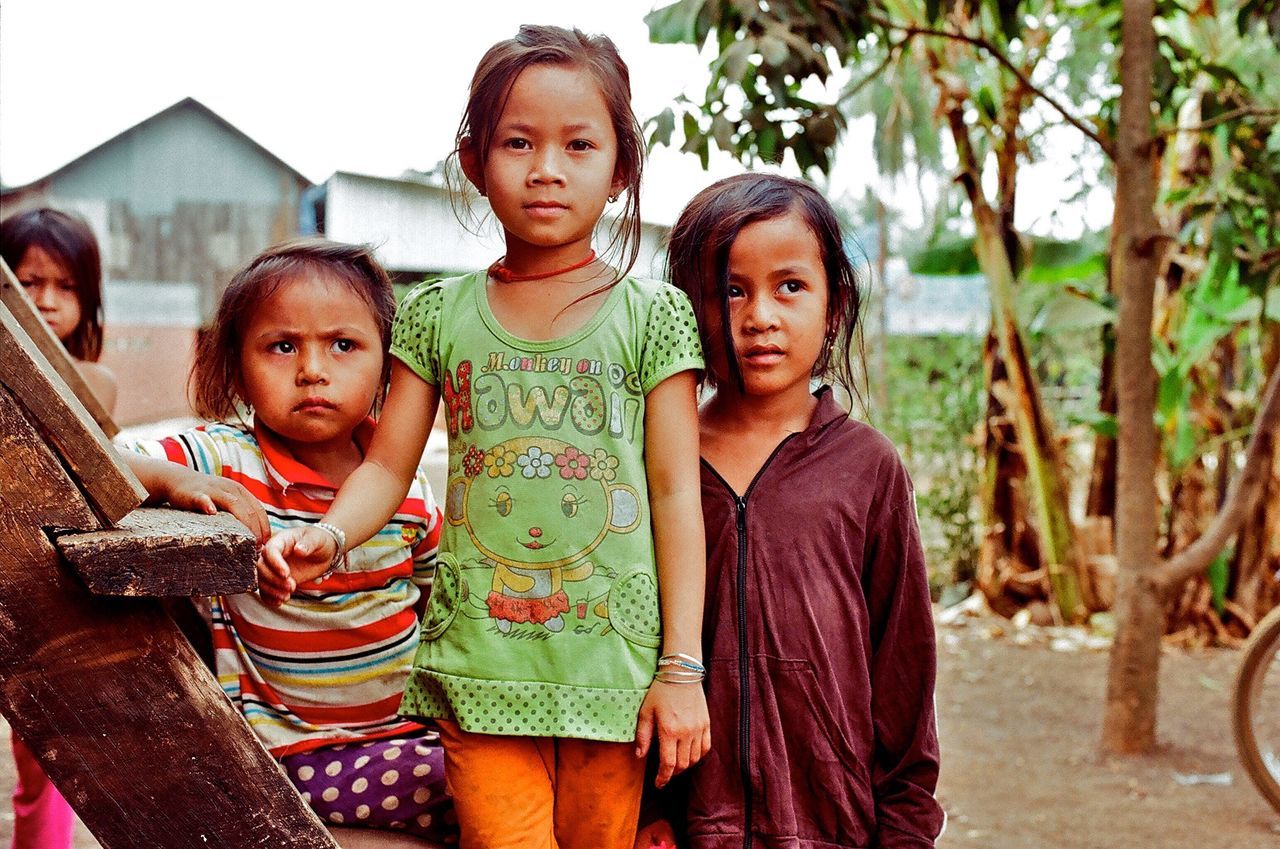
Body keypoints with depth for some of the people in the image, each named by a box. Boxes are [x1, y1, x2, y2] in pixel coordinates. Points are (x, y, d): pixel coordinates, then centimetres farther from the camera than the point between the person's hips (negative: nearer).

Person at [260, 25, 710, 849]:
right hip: (481, 662, 1)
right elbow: (388, 464, 7)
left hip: (614, 664, 0)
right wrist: (330, 534, -15)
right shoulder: (441, 315, 6)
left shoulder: (652, 315, 1)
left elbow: (676, 492, -1)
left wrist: (682, 667, -5)